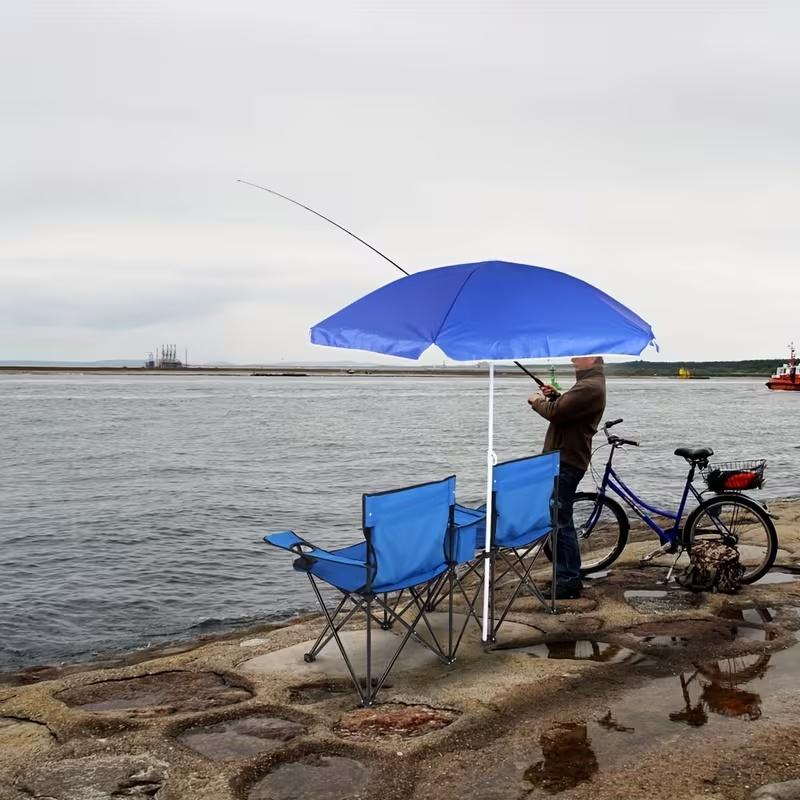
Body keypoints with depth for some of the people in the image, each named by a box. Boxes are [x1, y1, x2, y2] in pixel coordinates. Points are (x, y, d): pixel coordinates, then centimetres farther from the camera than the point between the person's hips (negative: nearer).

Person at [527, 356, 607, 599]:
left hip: (566, 462, -11)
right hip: (565, 458, 11)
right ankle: (569, 578, 26)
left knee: (560, 522, -5)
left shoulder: (590, 387, -20)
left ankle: (568, 582, 1)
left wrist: (536, 401, -5)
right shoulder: (591, 382, 16)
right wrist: (554, 396, 5)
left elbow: (555, 412, -24)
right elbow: (568, 408, 22)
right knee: (562, 521, 17)